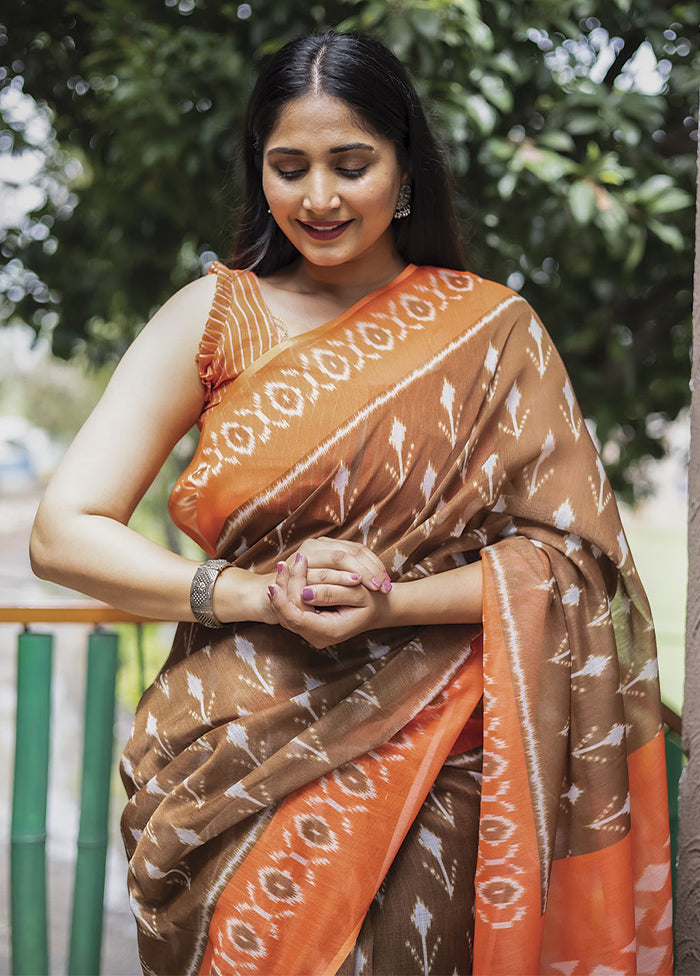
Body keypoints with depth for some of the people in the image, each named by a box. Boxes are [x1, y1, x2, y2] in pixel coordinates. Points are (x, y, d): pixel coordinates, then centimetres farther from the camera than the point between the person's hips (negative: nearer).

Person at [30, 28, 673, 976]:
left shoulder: (490, 331, 3)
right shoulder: (214, 317, 2)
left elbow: (564, 552, -1)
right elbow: (64, 533, -3)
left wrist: (388, 602, -17)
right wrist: (262, 596, -16)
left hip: (424, 780, 0)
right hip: (238, 774, 0)